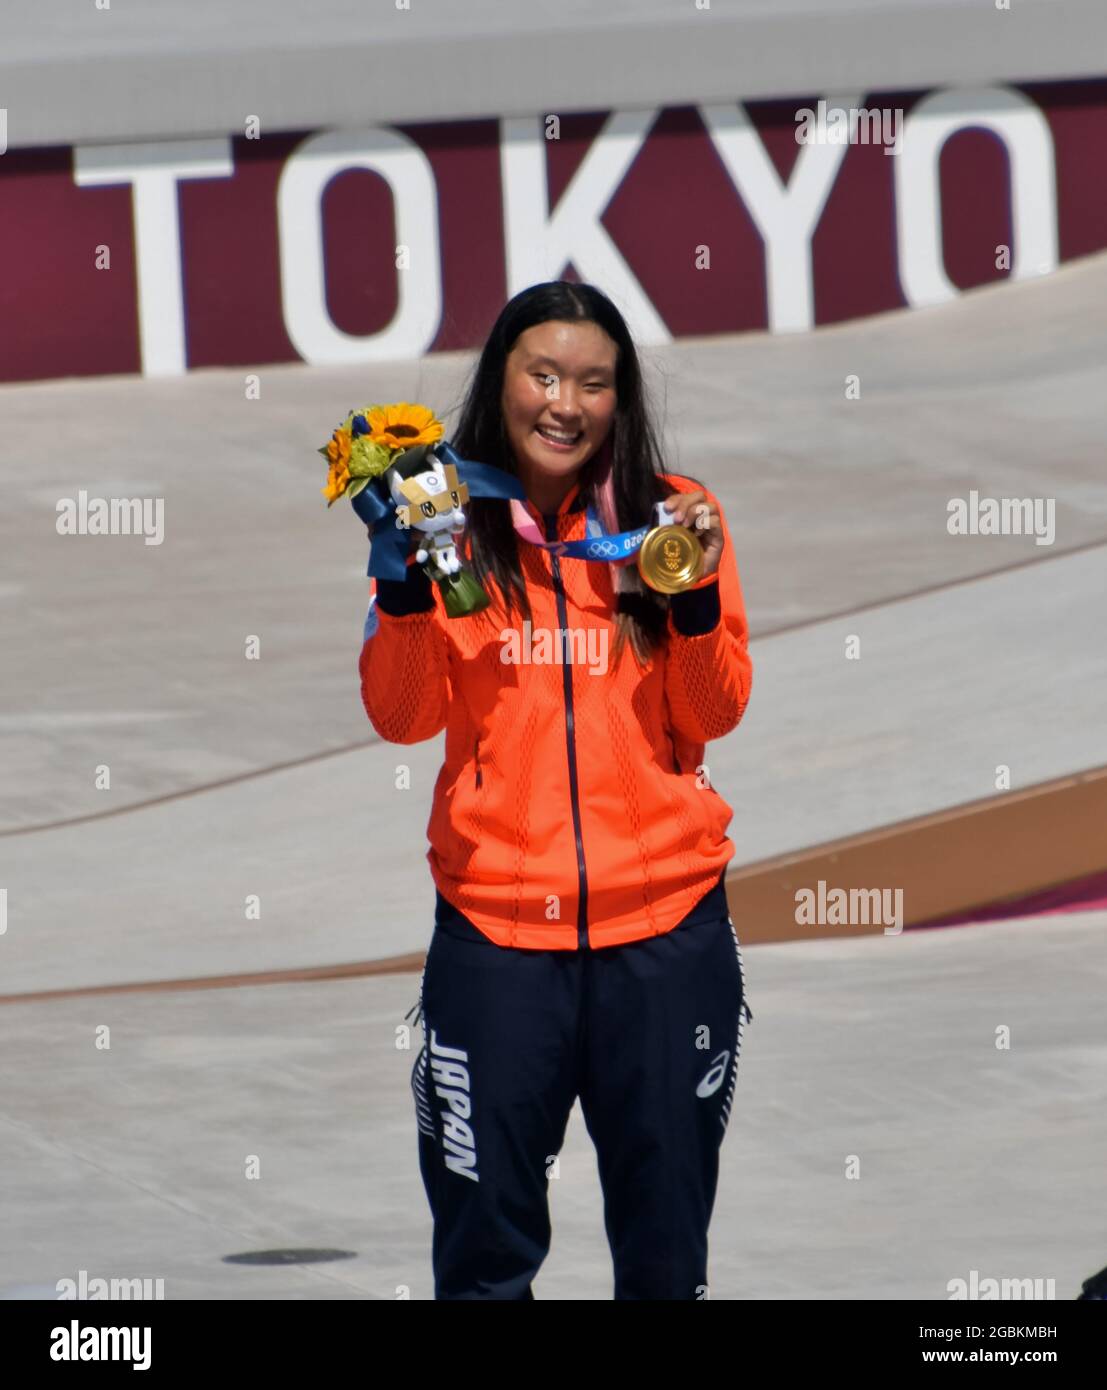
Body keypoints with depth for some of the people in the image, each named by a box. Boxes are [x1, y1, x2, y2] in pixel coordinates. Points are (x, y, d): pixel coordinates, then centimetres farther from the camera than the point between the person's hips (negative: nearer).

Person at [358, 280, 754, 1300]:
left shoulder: (672, 515, 5)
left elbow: (714, 714, 3)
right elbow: (401, 715, -4)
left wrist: (697, 596, -13)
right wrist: (407, 575, -17)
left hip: (666, 920, 1)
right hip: (494, 920, -1)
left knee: (666, 1249, 8)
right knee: (485, 1243, 3)